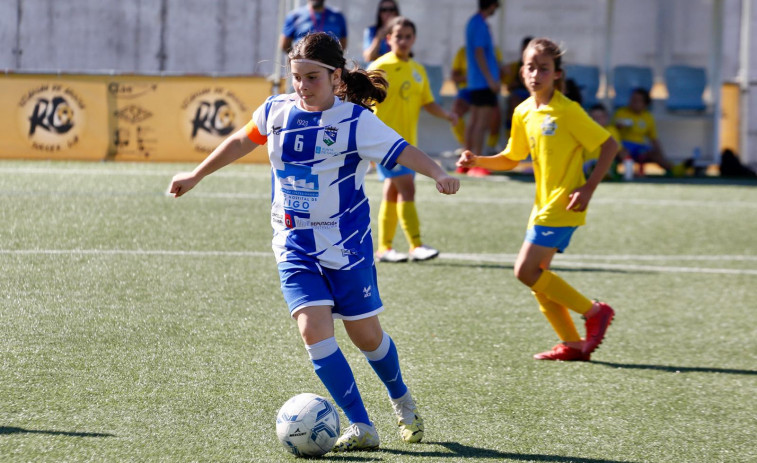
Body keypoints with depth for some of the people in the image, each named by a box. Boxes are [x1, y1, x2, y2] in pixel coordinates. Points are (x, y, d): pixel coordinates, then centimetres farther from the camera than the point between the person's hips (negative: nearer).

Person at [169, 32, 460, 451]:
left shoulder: (355, 121, -14)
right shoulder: (277, 111, 0)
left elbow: (402, 151, -24)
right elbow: (242, 141, 19)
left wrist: (439, 175, -43)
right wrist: (196, 176, 28)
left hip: (346, 244, -3)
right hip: (295, 247, 3)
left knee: (364, 334, 6)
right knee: (314, 330, -14)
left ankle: (402, 402, 38)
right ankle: (361, 427, -8)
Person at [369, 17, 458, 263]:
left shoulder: (418, 70, 12)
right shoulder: (380, 67, -7)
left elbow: (427, 102, 15)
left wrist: (446, 114, -2)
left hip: (408, 141, 7)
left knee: (393, 192, 11)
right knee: (406, 187, -15)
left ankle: (384, 248, 18)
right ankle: (416, 246, -17)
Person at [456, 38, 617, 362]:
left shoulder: (568, 111, -13)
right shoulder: (523, 113, 8)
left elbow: (609, 145, -10)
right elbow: (511, 159, 20)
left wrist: (588, 188, -16)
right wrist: (477, 161, 3)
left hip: (562, 205, -8)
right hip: (543, 205, 8)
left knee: (527, 271, -14)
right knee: (536, 276, 6)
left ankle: (594, 312, -1)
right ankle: (572, 344, 13)